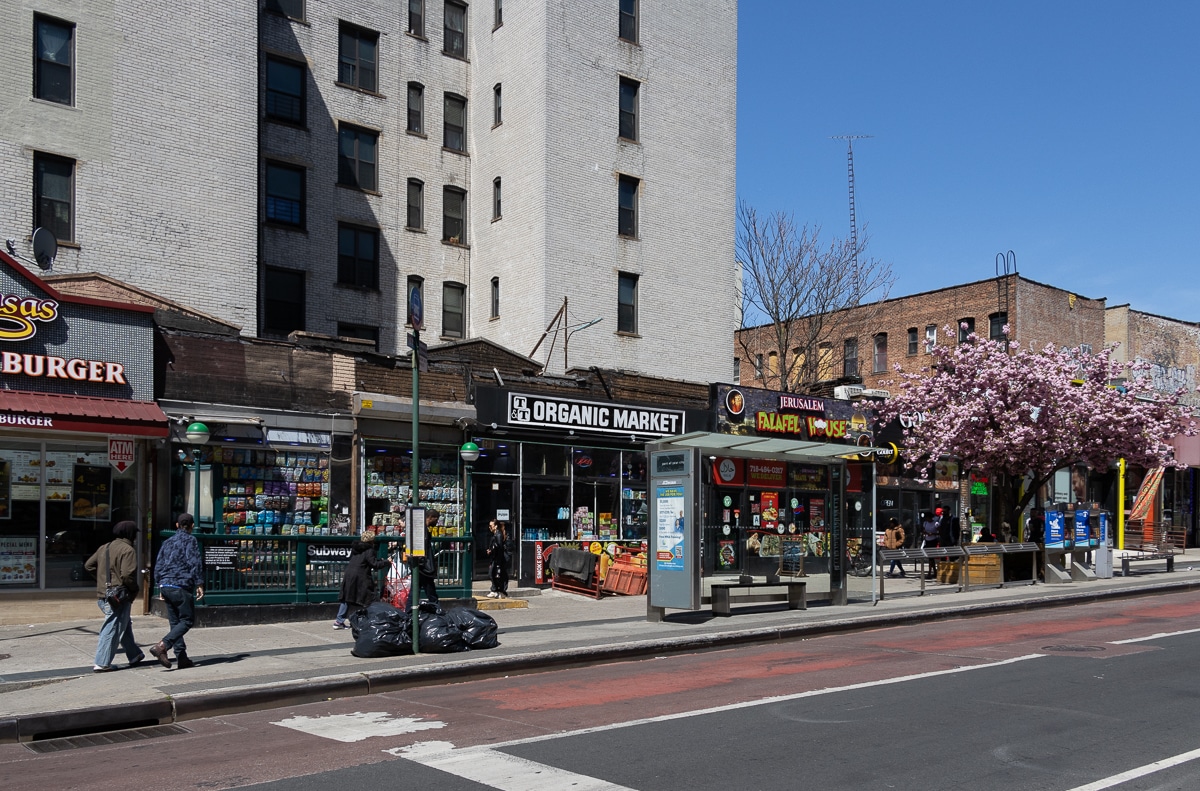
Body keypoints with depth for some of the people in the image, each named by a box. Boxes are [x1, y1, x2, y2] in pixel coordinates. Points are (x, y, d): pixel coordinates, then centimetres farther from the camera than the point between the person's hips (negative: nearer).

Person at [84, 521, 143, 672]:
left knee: (125, 626, 21)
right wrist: (134, 589, -8)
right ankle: (102, 664, -2)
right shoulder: (128, 550, -14)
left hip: (103, 595, 9)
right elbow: (127, 574, -24)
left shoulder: (104, 548, 12)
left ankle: (134, 656, 30)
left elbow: (89, 565, 16)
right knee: (112, 630, -3)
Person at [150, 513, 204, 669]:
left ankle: (181, 658, 9)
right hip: (182, 586, -7)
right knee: (187, 620, -2)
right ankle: (162, 646, -21)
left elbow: (158, 567, 18)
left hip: (166, 586, 7)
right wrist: (199, 584, -11)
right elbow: (195, 563, -13)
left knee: (175, 622, 10)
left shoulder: (167, 542, 18)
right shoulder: (190, 540, -3)